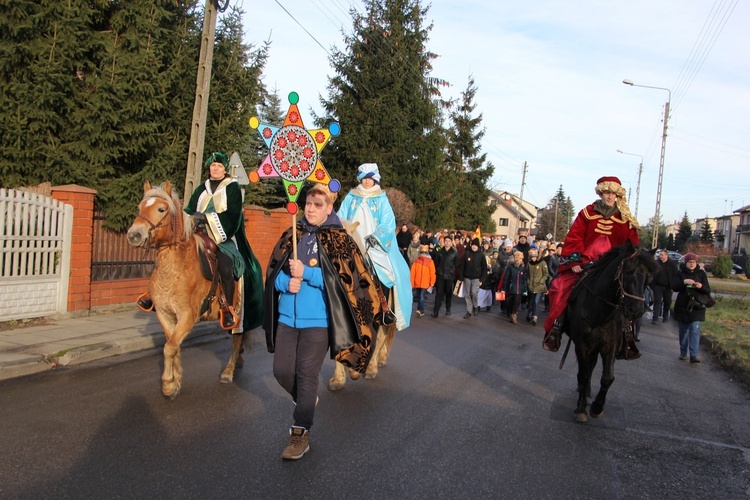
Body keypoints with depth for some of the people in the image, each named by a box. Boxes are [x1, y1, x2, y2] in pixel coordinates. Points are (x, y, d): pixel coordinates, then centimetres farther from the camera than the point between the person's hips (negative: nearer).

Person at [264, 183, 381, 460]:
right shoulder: (291, 236, 9)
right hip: (287, 317, 5)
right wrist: (287, 282, -13)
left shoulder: (339, 240, -4)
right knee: (282, 370, 7)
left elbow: (343, 279, -12)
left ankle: (300, 433, 15)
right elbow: (273, 273, 10)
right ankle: (305, 401, 39)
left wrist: (305, 273, -19)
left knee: (306, 374, -1)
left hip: (318, 320, -4)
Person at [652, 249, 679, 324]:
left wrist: (673, 285, -10)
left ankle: (665, 317, 26)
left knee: (667, 302, 11)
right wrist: (652, 285, -4)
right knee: (657, 301, -5)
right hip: (658, 286, 0)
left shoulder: (672, 264, -2)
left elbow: (676, 275, -3)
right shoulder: (656, 263, -1)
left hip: (668, 287, 0)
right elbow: (652, 274, 2)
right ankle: (655, 318, -7)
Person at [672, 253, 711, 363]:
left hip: (697, 307, -1)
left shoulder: (701, 273, 3)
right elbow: (675, 288, -9)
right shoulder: (680, 273, 2)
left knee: (695, 330, -9)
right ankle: (683, 352, 23)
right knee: (683, 330, 10)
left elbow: (708, 290, 1)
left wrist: (701, 286, -21)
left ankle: (694, 355, -12)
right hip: (683, 306, 1)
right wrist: (684, 282, -26)